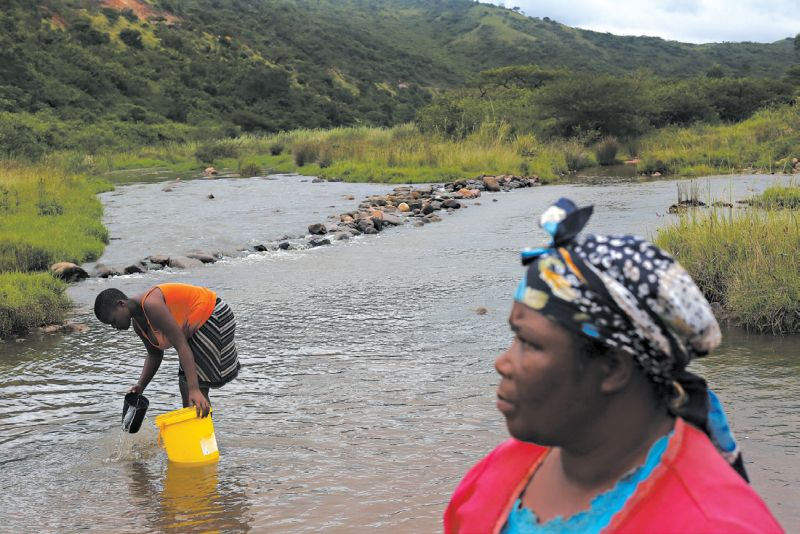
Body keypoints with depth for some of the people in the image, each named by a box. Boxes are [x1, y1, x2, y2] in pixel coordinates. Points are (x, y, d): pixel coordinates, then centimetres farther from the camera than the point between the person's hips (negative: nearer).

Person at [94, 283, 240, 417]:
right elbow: (154, 355, 14)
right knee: (185, 383, 13)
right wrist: (140, 386, -2)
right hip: (198, 328, 10)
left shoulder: (151, 304, -29)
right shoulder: (138, 323, 2)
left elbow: (181, 345, -35)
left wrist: (194, 390, -41)